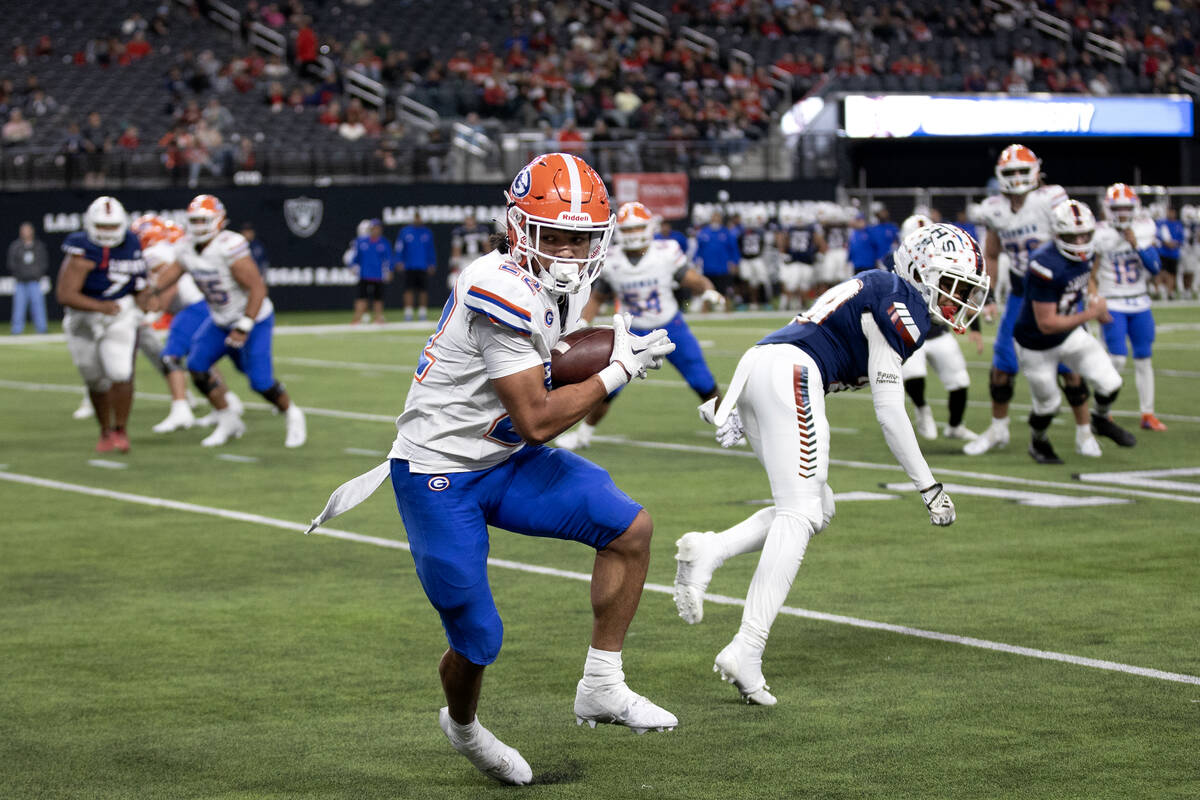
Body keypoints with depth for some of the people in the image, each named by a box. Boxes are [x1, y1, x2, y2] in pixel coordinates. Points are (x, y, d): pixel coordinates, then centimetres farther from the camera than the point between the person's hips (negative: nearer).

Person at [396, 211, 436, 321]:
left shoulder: (427, 232, 10)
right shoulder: (404, 231, 6)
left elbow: (431, 250, 12)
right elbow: (399, 248, 5)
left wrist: (432, 264, 5)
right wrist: (399, 261, -5)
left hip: (423, 267, 1)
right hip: (409, 266, -1)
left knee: (423, 290, 0)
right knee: (409, 290, -5)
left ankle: (422, 314, 8)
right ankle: (408, 314, -4)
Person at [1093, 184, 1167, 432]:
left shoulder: (1144, 231, -1)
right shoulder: (1100, 236, -10)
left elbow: (1155, 268, -5)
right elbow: (1089, 277, -6)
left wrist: (1137, 245, -15)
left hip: (1140, 305, 4)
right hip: (1113, 306, -4)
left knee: (1143, 358, 6)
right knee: (1118, 358, -13)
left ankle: (1148, 414, 13)